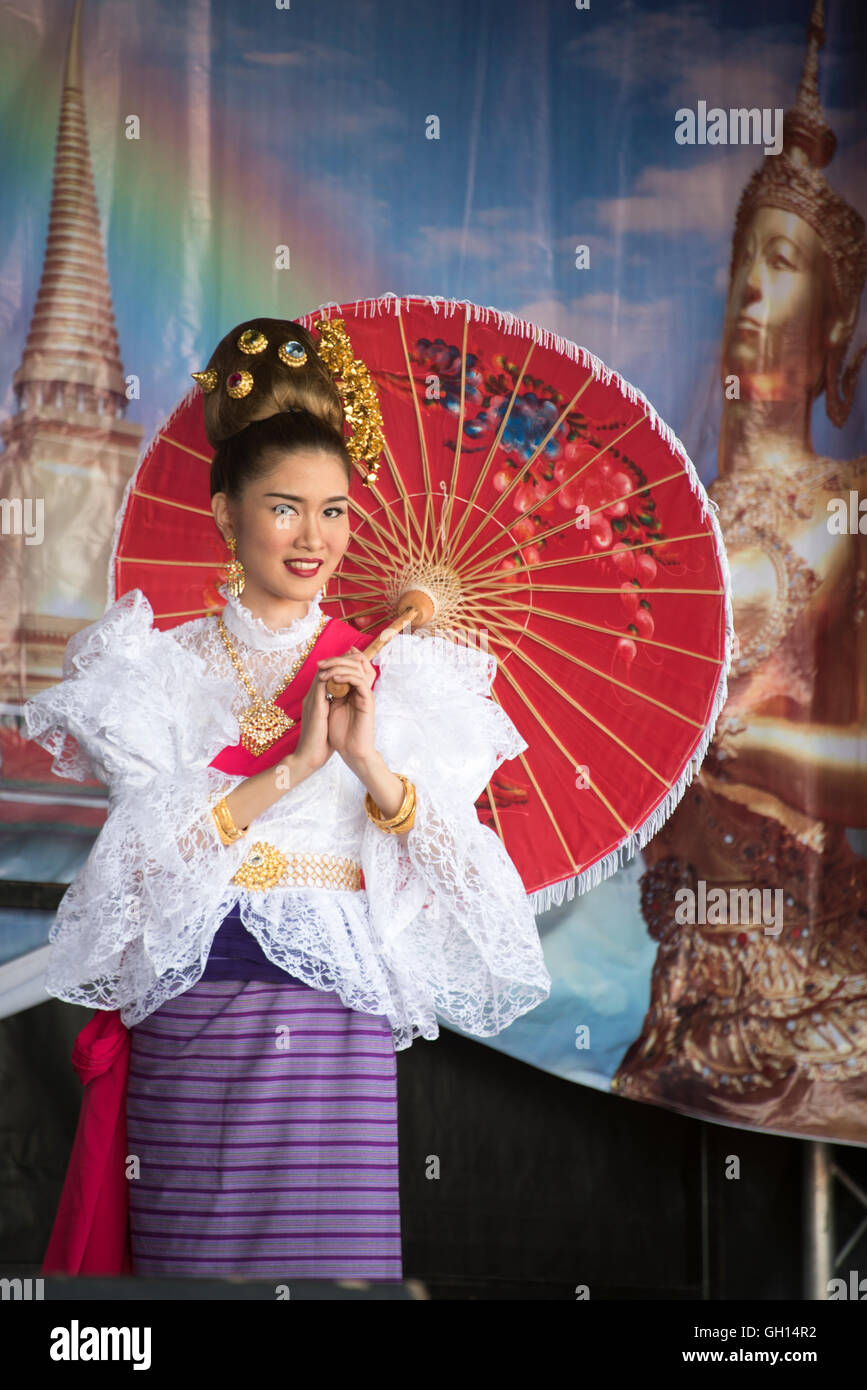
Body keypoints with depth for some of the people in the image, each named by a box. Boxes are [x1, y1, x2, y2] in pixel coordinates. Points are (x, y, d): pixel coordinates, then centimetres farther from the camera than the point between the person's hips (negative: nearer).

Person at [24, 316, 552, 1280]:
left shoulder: (391, 678, 8)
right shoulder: (159, 667, 5)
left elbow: (450, 871, 1)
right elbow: (144, 852, -5)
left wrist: (371, 760, -16)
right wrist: (291, 766, -13)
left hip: (338, 1020, 1)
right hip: (193, 1017, 0)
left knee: (338, 1253, -3)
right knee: (194, 1254, -1)